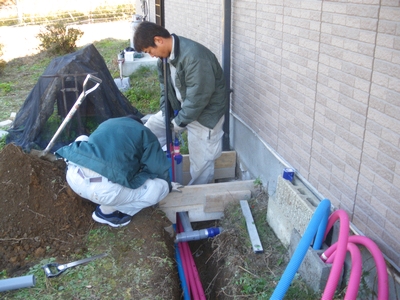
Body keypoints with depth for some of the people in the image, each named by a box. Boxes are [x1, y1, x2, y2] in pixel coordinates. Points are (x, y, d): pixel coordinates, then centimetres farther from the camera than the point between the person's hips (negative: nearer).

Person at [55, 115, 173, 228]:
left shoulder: (107, 123, 32)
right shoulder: (144, 133, 16)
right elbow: (160, 169, 13)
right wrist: (168, 185, 36)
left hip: (73, 176, 7)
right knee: (160, 187, 8)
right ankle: (107, 211, 10)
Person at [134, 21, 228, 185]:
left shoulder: (194, 56, -32)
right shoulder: (165, 55, -3)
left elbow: (198, 97, -29)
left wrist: (179, 122, -20)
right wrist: (166, 111, -4)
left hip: (205, 111, -9)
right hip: (179, 107, 9)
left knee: (200, 162, -1)